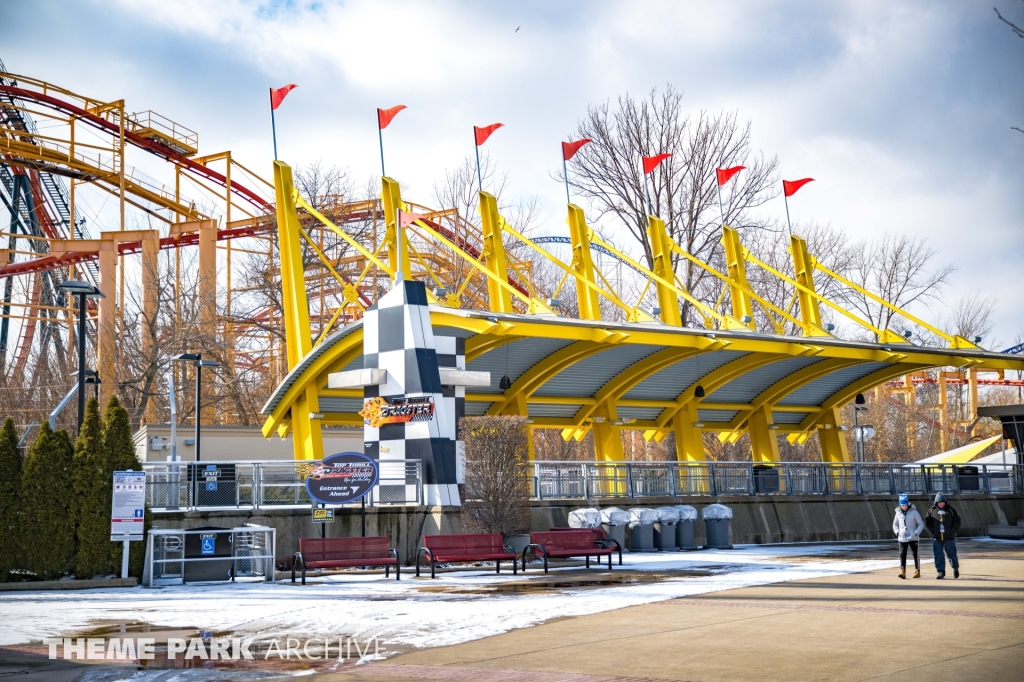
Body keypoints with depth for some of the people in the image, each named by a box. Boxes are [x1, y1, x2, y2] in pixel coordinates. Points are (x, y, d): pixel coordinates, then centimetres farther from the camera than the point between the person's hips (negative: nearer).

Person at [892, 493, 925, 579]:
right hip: (902, 538, 2)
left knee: (915, 554, 8)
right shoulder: (898, 513, 6)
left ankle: (917, 571, 21)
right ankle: (902, 572, -13)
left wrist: (916, 533, -14)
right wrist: (897, 532, 0)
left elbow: (921, 524, -2)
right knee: (902, 554, -9)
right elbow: (895, 524, 17)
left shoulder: (914, 512, -5)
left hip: (913, 538, -2)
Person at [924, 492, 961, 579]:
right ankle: (941, 572, 6)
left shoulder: (950, 510, -3)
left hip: (949, 537, -1)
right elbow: (928, 521, 10)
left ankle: (955, 568, 31)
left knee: (952, 554, 6)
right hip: (937, 537, 1)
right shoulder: (932, 510, 2)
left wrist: (953, 531, -9)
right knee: (938, 555, -2)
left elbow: (957, 521, 0)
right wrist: (932, 530, -3)